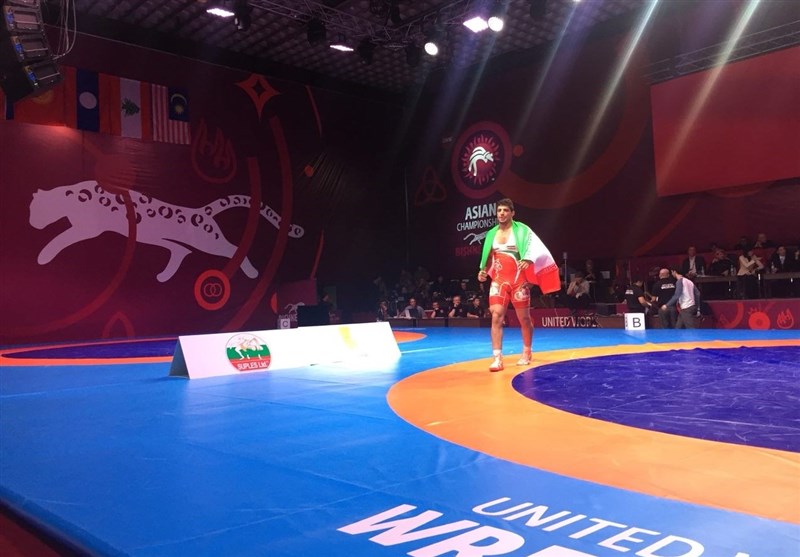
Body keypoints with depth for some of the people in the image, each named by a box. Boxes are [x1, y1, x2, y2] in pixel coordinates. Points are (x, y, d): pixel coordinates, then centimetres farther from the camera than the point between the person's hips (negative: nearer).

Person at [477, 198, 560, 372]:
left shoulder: (521, 230, -4)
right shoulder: (492, 233, 9)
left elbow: (535, 248, -16)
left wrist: (527, 261, -35)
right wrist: (484, 270, 2)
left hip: (518, 279, -3)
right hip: (499, 280, 3)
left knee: (524, 318, 9)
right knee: (496, 316, -12)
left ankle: (527, 353, 30)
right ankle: (497, 358, -12)